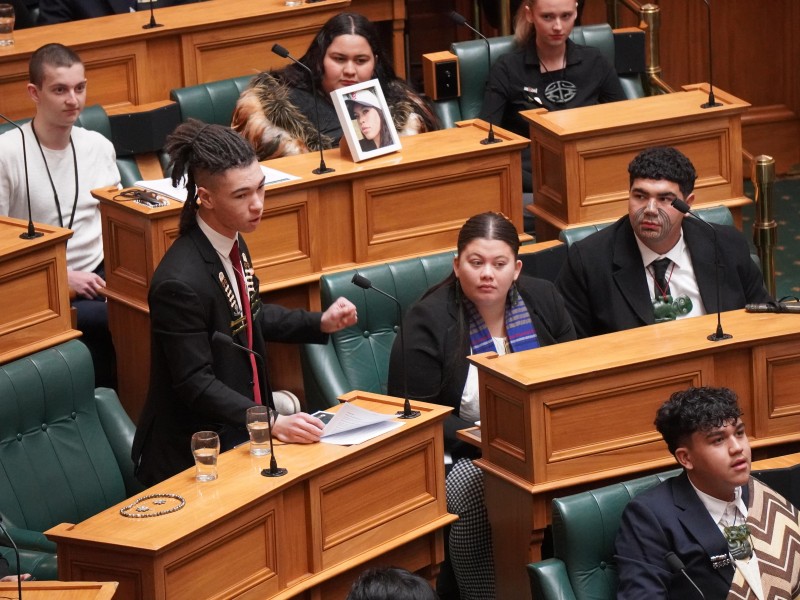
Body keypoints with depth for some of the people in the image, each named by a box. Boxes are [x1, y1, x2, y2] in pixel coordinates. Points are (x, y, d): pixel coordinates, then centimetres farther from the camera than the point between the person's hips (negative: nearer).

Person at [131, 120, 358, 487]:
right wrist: (271, 423, -28)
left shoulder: (232, 244, 5)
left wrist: (321, 323, 11)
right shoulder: (181, 281, -24)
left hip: (239, 435, 9)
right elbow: (195, 383, -21)